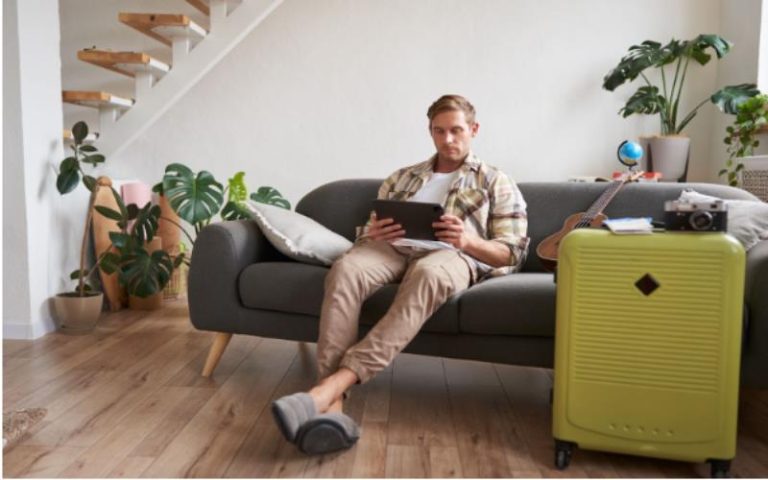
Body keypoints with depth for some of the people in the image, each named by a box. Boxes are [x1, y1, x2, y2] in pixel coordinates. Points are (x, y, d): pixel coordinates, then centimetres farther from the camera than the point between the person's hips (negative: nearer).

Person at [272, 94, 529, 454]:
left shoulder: (496, 182, 19)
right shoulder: (401, 178, 28)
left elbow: (512, 253, 8)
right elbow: (366, 234, 23)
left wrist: (468, 241, -13)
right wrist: (374, 233, -4)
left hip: (454, 256, -2)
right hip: (394, 249, 3)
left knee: (428, 273, -41)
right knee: (347, 267, -34)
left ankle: (334, 383, -50)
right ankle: (331, 401, -44)